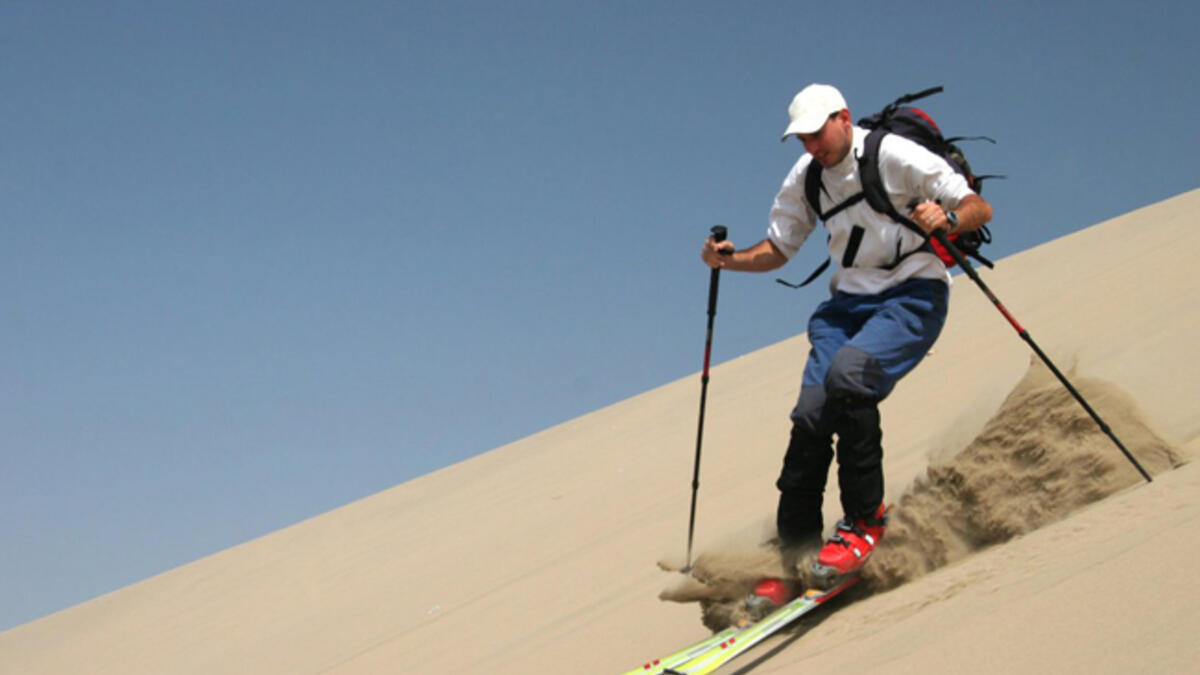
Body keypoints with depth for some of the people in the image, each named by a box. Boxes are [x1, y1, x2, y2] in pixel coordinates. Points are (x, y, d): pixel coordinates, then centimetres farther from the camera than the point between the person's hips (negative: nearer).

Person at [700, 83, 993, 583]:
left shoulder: (895, 156, -10)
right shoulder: (805, 179, 7)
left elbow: (980, 209, -10)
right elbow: (777, 251, 18)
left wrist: (945, 218, -33)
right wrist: (729, 259, -2)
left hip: (913, 297, -5)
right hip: (848, 301, 6)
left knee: (847, 374, -31)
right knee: (811, 412, -11)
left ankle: (865, 518, -16)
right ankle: (794, 550, -1)